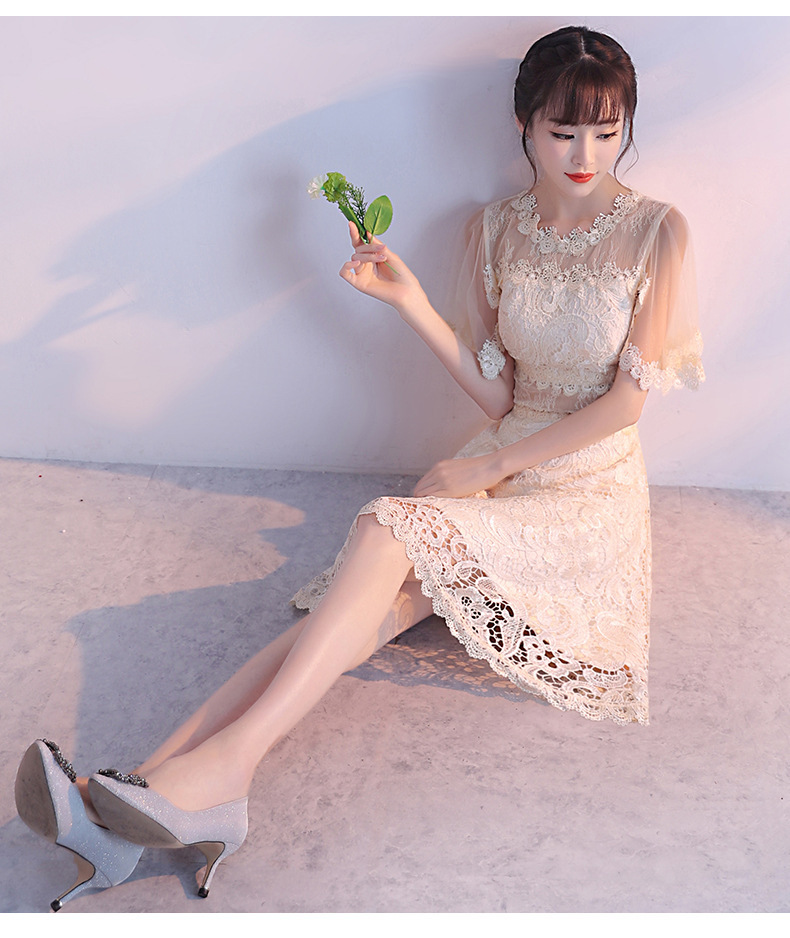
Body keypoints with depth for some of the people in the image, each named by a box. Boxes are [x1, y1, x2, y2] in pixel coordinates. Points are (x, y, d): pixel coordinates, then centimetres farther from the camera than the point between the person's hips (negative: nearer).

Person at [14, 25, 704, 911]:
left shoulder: (655, 231, -4)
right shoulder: (495, 231, 7)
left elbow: (627, 399, -8)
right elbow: (497, 395, 4)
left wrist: (494, 465, -11)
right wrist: (406, 296, -7)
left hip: (589, 490, -3)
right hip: (502, 464, 4)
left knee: (389, 530, -33)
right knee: (384, 600, -26)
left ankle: (223, 764, -37)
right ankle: (152, 786, -38)